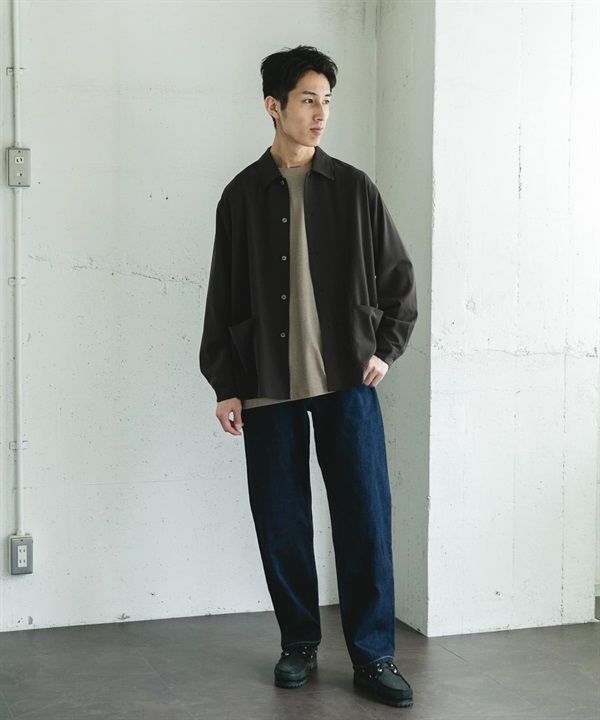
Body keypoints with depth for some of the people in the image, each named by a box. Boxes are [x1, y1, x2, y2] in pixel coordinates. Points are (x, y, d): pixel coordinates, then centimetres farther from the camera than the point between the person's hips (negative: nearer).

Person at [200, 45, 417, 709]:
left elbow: (398, 276, 12)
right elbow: (223, 298, 7)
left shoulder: (352, 188, 6)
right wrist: (225, 385, 3)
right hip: (268, 387, 1)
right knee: (281, 522, 4)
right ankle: (299, 643, 21)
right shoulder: (243, 195, 6)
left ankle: (373, 655, 5)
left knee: (364, 517, -4)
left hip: (347, 380, 0)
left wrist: (386, 349, 2)